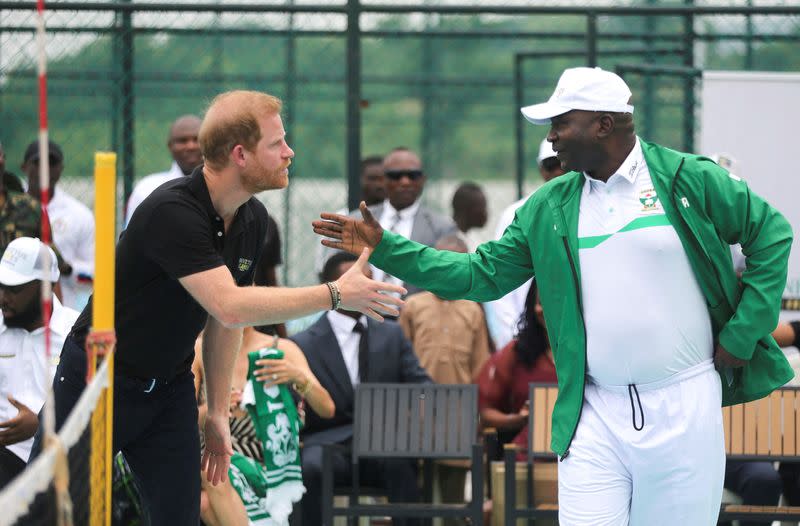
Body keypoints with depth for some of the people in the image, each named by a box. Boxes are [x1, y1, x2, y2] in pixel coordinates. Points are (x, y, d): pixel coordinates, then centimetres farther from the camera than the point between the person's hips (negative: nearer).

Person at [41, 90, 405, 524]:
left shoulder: (253, 219, -1)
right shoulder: (172, 212, -28)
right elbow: (230, 307, -37)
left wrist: (217, 413, 11)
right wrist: (336, 294, -33)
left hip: (170, 388, 7)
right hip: (98, 380, -7)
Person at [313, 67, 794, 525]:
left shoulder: (690, 180, -2)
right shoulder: (549, 208, 10)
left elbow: (771, 234, 3)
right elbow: (481, 275, 12)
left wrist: (740, 335, -2)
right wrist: (383, 247, 6)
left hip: (683, 406, -3)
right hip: (596, 414, 3)